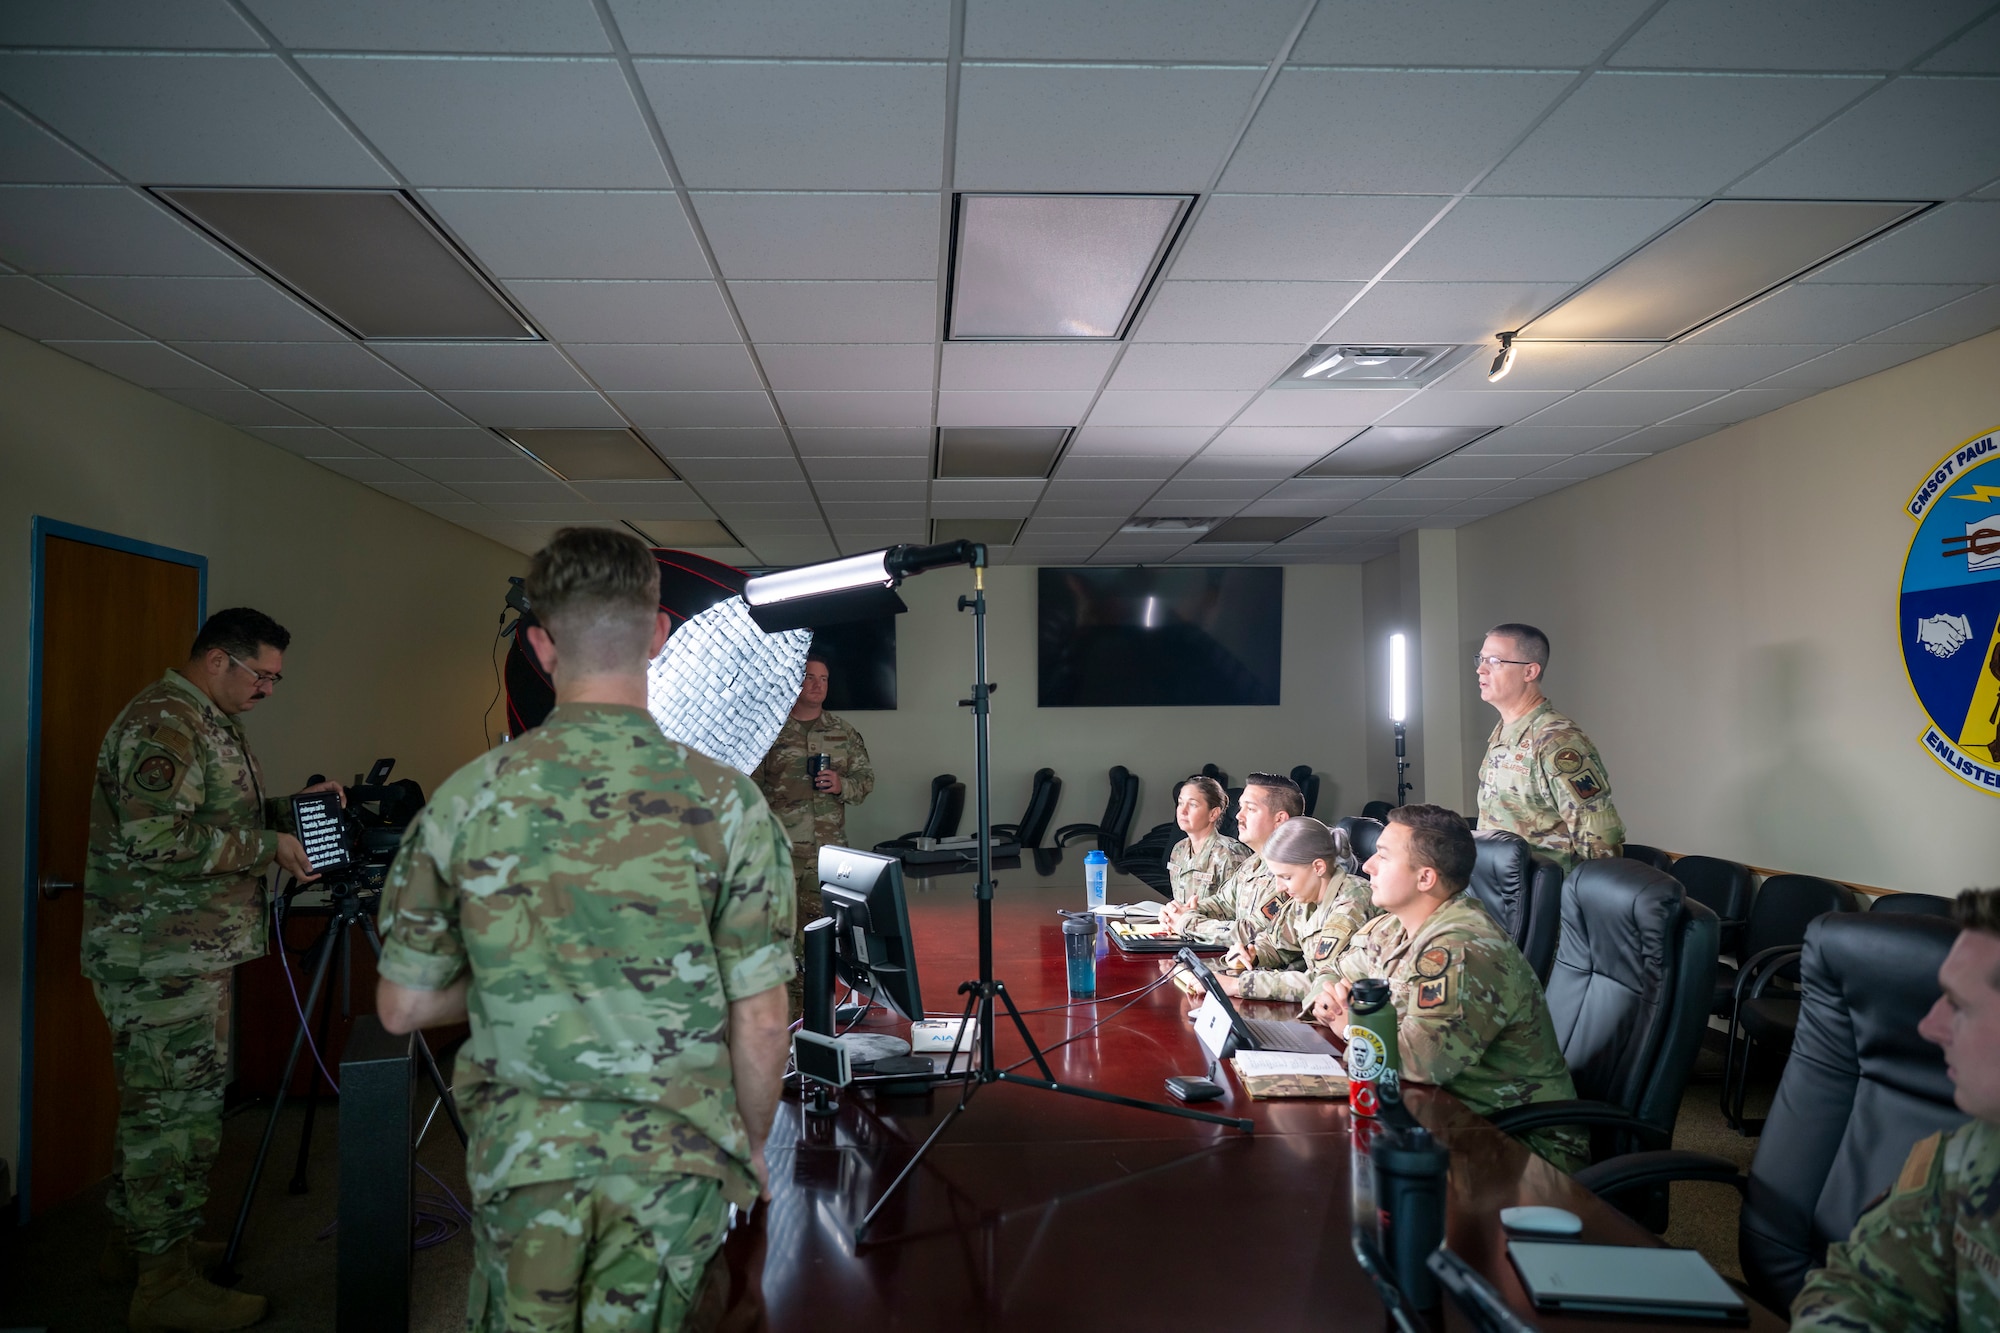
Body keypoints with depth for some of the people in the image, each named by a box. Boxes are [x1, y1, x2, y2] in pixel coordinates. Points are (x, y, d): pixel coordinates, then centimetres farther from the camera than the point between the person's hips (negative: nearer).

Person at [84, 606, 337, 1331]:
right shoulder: (163, 721, -18)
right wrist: (269, 846, -21)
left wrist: (290, 806, 10)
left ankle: (134, 1241, 34)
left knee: (152, 1102, 20)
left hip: (186, 951, 11)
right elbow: (159, 838, -28)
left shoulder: (210, 721, 17)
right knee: (180, 1108, -4)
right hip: (161, 956, -11)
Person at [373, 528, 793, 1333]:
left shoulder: (467, 799, -8)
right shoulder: (724, 802, -15)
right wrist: (750, 1145, 6)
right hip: (673, 1158, -1)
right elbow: (759, 1020, -11)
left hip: (522, 1151, 2)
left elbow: (402, 1008, 0)